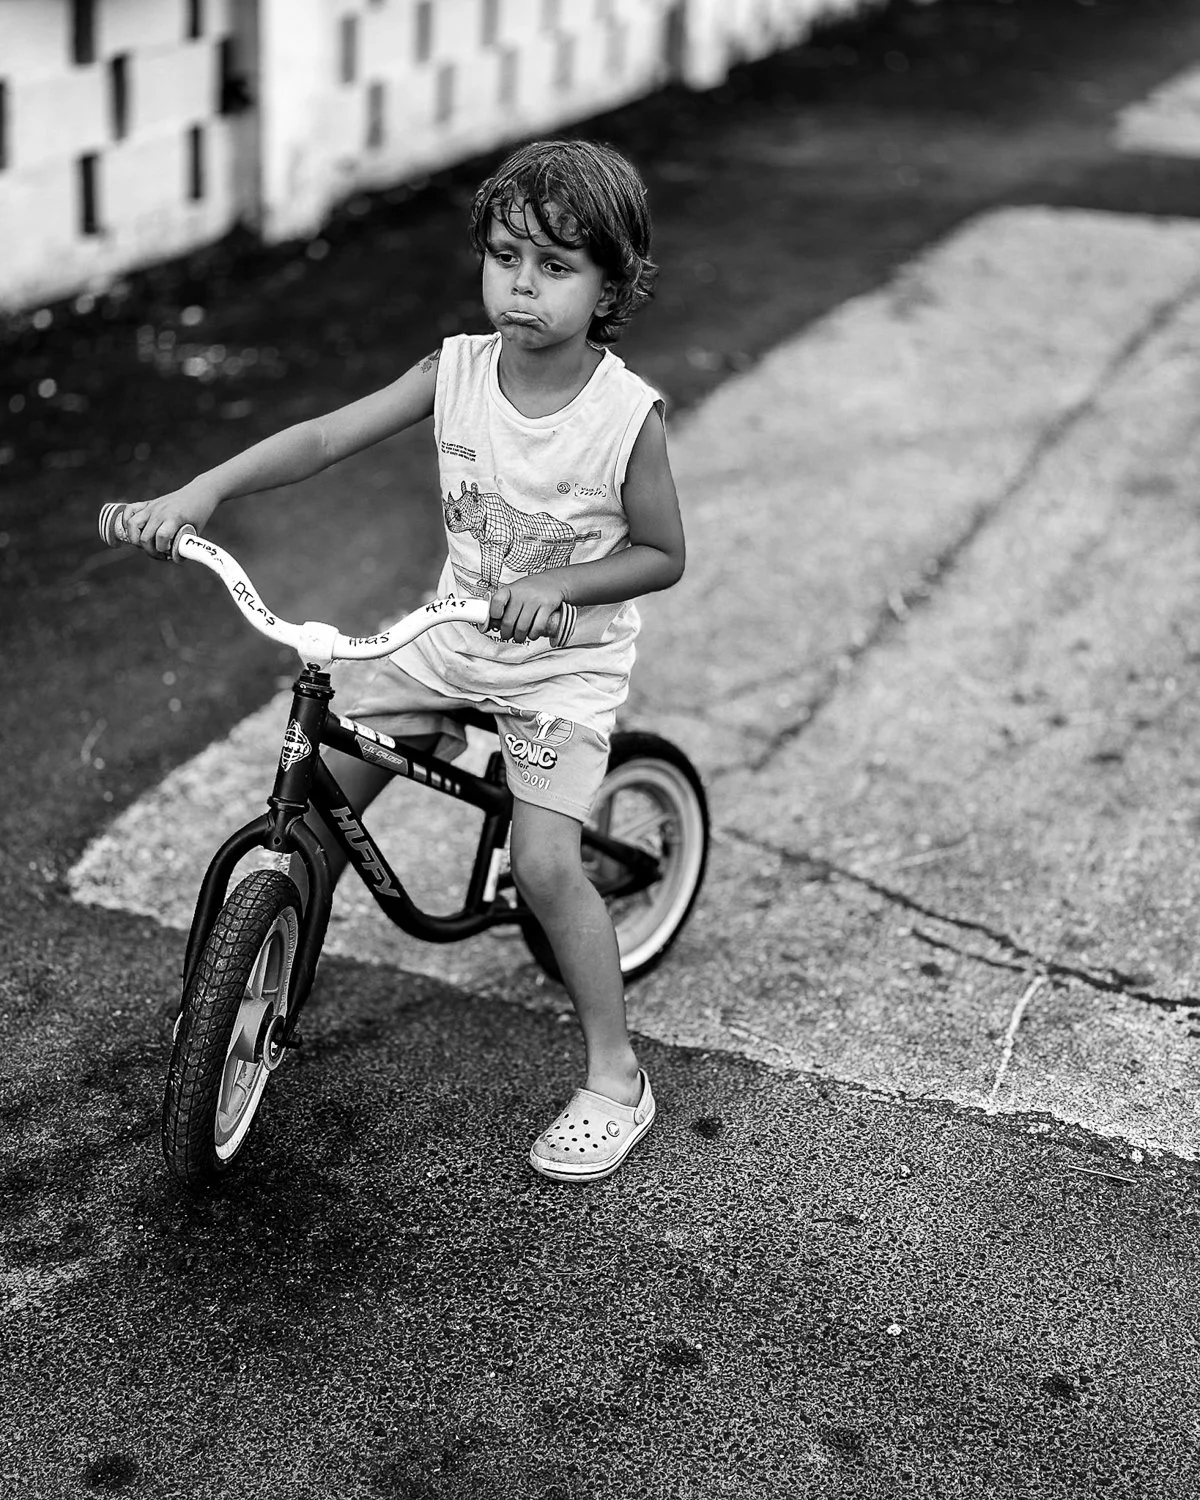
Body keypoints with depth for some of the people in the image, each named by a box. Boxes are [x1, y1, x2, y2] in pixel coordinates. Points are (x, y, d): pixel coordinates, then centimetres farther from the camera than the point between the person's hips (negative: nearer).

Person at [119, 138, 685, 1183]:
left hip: (566, 657, -5)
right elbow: (323, 438, -15)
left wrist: (559, 585, -26)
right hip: (452, 633, 5)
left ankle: (616, 1078, 3)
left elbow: (663, 556, -10)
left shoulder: (628, 413, -20)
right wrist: (202, 490, -28)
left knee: (544, 863, -17)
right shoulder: (458, 370, -10)